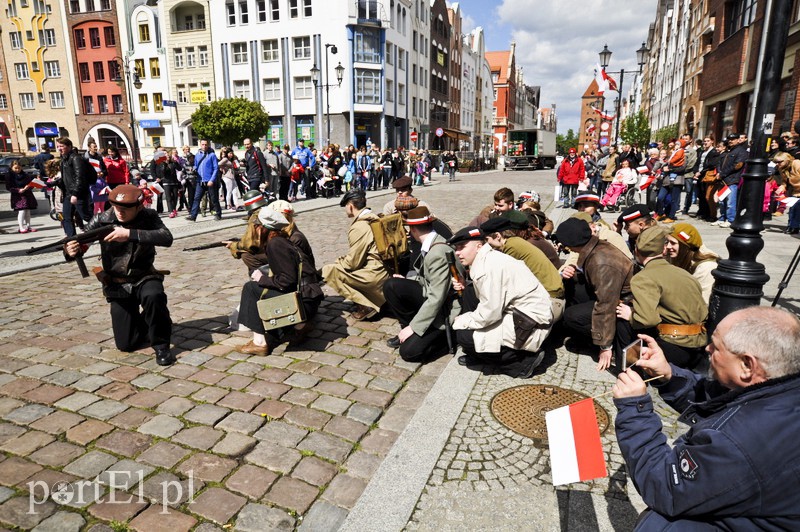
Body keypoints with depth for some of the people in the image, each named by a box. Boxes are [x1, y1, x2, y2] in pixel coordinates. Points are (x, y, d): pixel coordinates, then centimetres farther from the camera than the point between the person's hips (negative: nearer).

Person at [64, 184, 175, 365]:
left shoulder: (148, 217, -12)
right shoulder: (102, 220, -10)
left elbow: (167, 238, -29)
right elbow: (79, 246, -8)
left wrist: (130, 234, -37)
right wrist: (71, 250, -32)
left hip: (144, 278, -1)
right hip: (117, 285, 1)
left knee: (154, 296, -38)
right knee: (126, 344, -2)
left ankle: (161, 345, -14)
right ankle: (142, 323, 34)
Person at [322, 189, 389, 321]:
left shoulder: (359, 227, -17)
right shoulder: (373, 220, 9)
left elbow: (352, 263, -14)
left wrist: (337, 262, 4)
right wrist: (342, 260, 17)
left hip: (373, 275, -9)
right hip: (383, 269, 9)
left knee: (328, 270, -8)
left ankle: (364, 306, -6)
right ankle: (371, 303, 14)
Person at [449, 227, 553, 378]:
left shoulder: (490, 266, -21)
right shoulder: (486, 259, 8)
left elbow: (490, 313, -22)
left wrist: (461, 321, -7)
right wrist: (464, 286, 0)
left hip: (531, 324, -10)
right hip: (517, 311, 10)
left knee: (464, 336, -9)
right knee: (468, 294, 9)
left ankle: (523, 360, 0)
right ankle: (477, 354, 17)